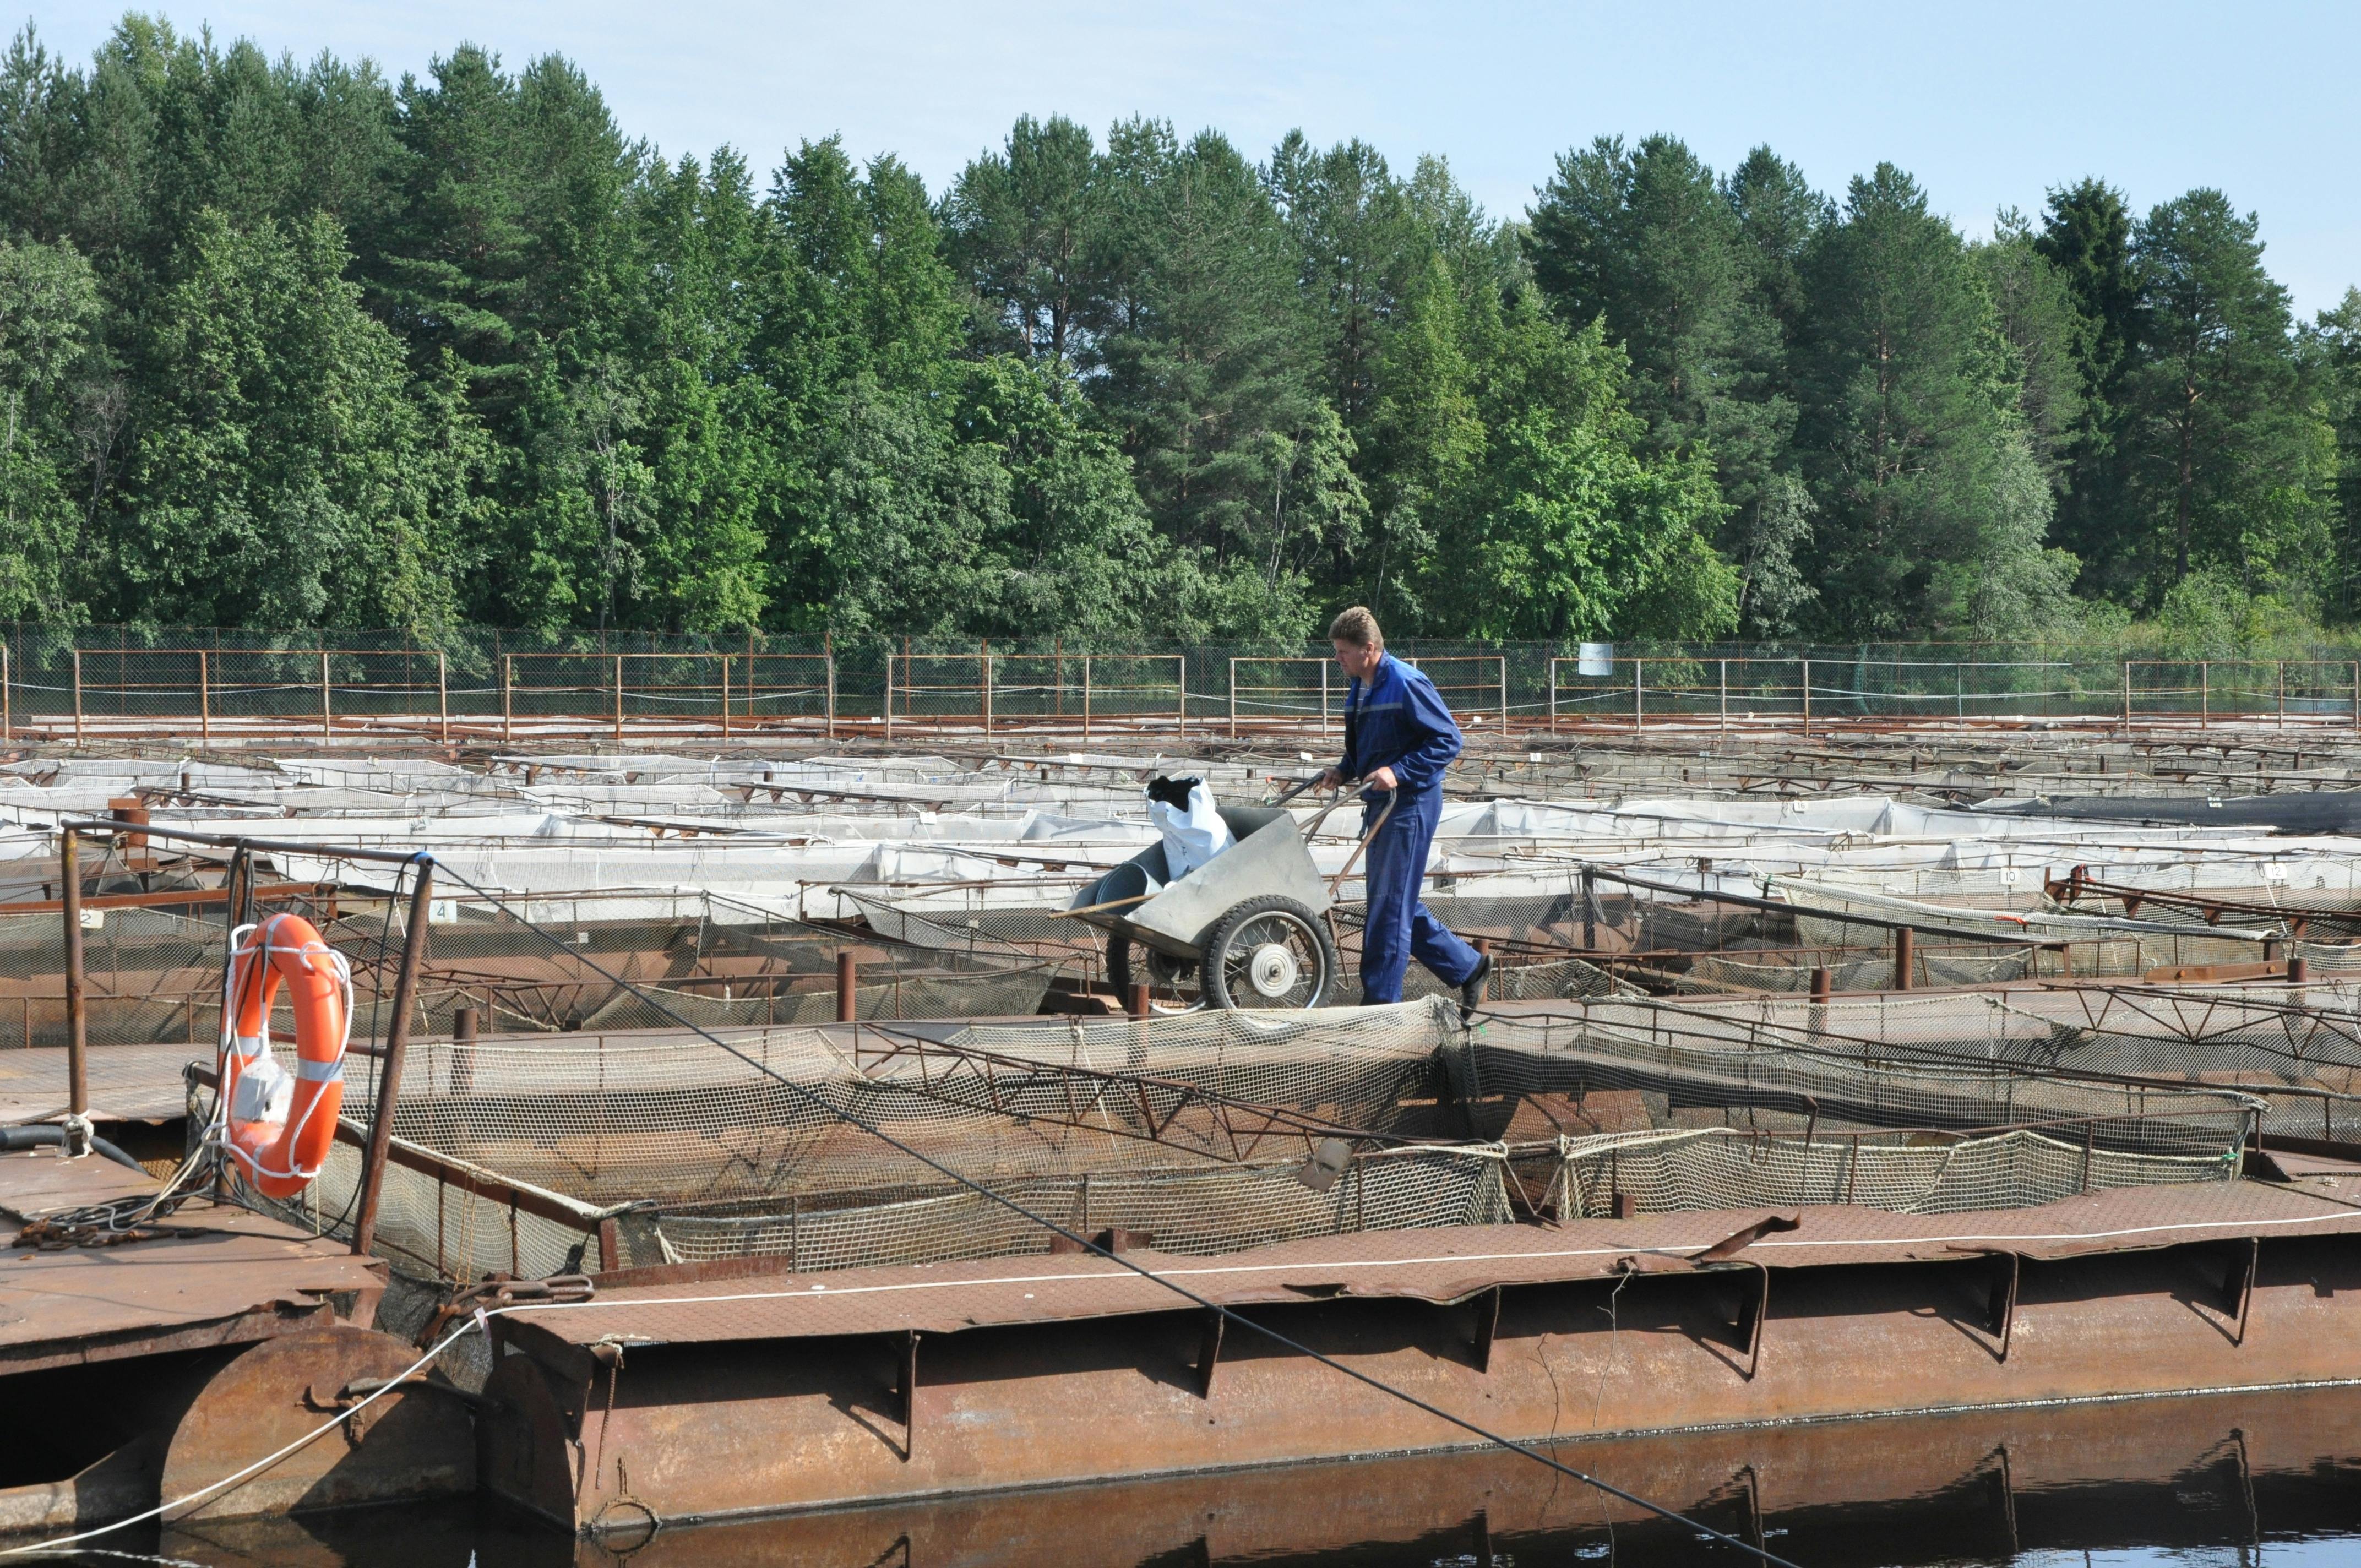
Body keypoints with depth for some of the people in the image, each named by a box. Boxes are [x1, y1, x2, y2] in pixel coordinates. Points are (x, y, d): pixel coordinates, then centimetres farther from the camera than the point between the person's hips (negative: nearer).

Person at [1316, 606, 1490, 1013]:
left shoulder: (1406, 684, -17)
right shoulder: (1358, 688, 11)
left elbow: (1448, 740, -18)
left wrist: (1399, 772, -25)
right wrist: (1344, 771, 4)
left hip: (1409, 804, -10)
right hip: (1379, 805, 10)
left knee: (1390, 905, -6)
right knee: (1401, 904, 14)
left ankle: (1381, 1002, 0)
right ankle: (1469, 967, 26)